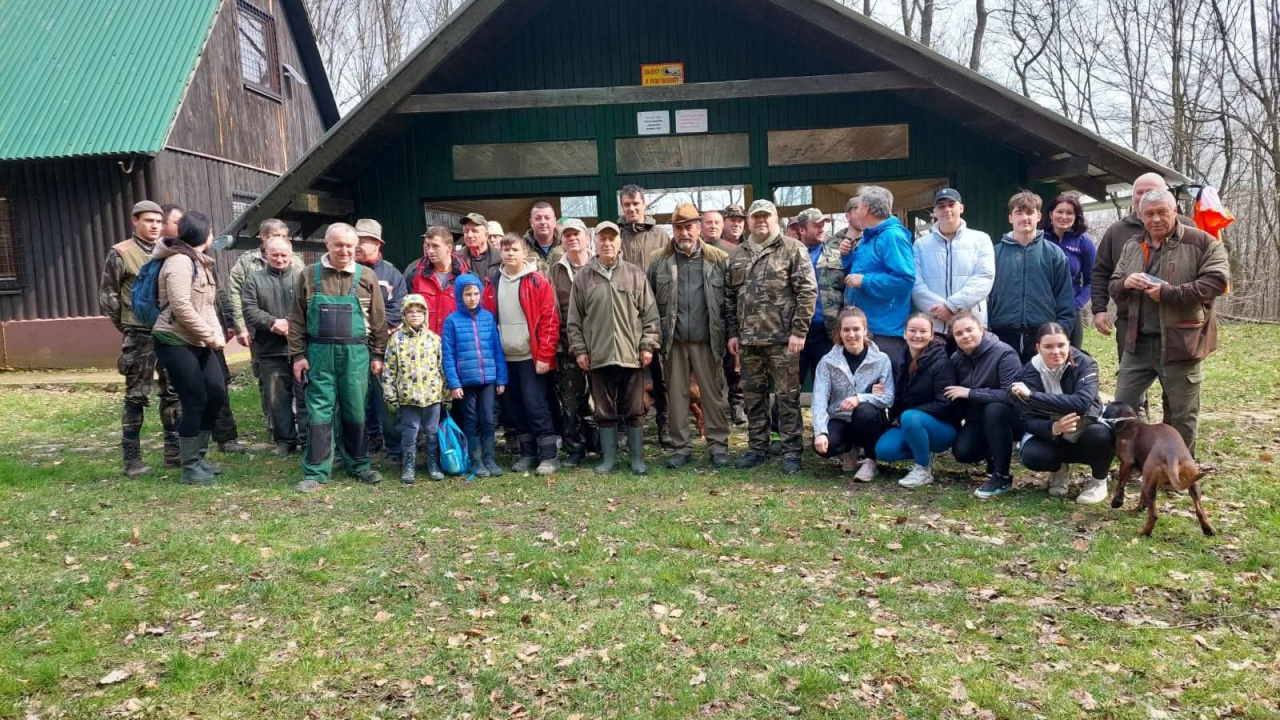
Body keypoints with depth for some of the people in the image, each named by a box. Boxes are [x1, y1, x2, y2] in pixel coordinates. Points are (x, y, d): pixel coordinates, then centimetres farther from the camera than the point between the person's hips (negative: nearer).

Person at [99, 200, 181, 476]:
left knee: (173, 393, 8)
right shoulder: (121, 253, -3)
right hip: (139, 335, -5)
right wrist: (127, 326, 0)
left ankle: (173, 452, 17)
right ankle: (132, 459, 6)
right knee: (136, 396, 0)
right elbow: (107, 295, -1)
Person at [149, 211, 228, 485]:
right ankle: (189, 467, 6)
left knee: (217, 395, 8)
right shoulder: (179, 261, -15)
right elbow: (181, 307, -23)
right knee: (195, 402, -7)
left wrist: (217, 333, 2)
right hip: (175, 342, -9)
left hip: (198, 342, 9)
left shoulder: (200, 262, 16)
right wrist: (211, 336, -16)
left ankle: (198, 456, 22)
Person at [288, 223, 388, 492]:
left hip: (355, 354, 0)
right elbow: (297, 319, 5)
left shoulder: (367, 278, 3)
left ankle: (359, 465, 23)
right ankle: (316, 472, 8)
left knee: (355, 412, 8)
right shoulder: (309, 275, 3)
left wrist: (377, 355, 4)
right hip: (319, 354, 0)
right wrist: (298, 355, 0)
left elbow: (378, 320, 6)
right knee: (320, 413, 2)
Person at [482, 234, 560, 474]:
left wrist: (544, 355, -13)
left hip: (532, 357, -5)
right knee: (515, 407, 10)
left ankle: (549, 456, 3)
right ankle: (528, 453, 22)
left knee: (535, 404, -6)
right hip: (505, 357, 5)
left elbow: (550, 320, -9)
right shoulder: (492, 283, 9)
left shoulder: (537, 281, -5)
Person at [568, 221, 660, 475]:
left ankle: (637, 459, 16)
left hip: (631, 355, 0)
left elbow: (649, 314, 4)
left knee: (634, 411, 6)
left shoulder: (635, 275, 5)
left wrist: (648, 345, -3)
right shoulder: (583, 278, 6)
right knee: (605, 412, 8)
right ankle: (608, 458, 19)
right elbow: (574, 319, 6)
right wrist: (579, 349, 0)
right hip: (598, 357, 1)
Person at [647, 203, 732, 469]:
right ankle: (681, 447, 17)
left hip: (707, 340, -1)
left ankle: (718, 445, 15)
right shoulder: (659, 261, 5)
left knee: (714, 394, 5)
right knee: (676, 395, 8)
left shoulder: (719, 259, 2)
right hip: (673, 341, 1)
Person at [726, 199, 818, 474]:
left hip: (782, 338, -5)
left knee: (787, 396, 0)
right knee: (753, 396, 12)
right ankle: (758, 447, 23)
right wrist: (733, 332, 10)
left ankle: (792, 451, 8)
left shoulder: (793, 249, -2)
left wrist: (799, 331, -13)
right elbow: (730, 296, 17)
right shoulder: (737, 255, 14)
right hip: (748, 339, 5)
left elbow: (808, 291, -8)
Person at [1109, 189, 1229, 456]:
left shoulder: (1202, 242, -4)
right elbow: (1113, 287, 13)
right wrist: (1126, 283, -11)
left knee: (1181, 415, 8)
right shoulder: (1132, 248, 12)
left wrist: (1169, 292, -20)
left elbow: (1217, 280, -15)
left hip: (1179, 342, -4)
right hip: (1138, 342, 5)